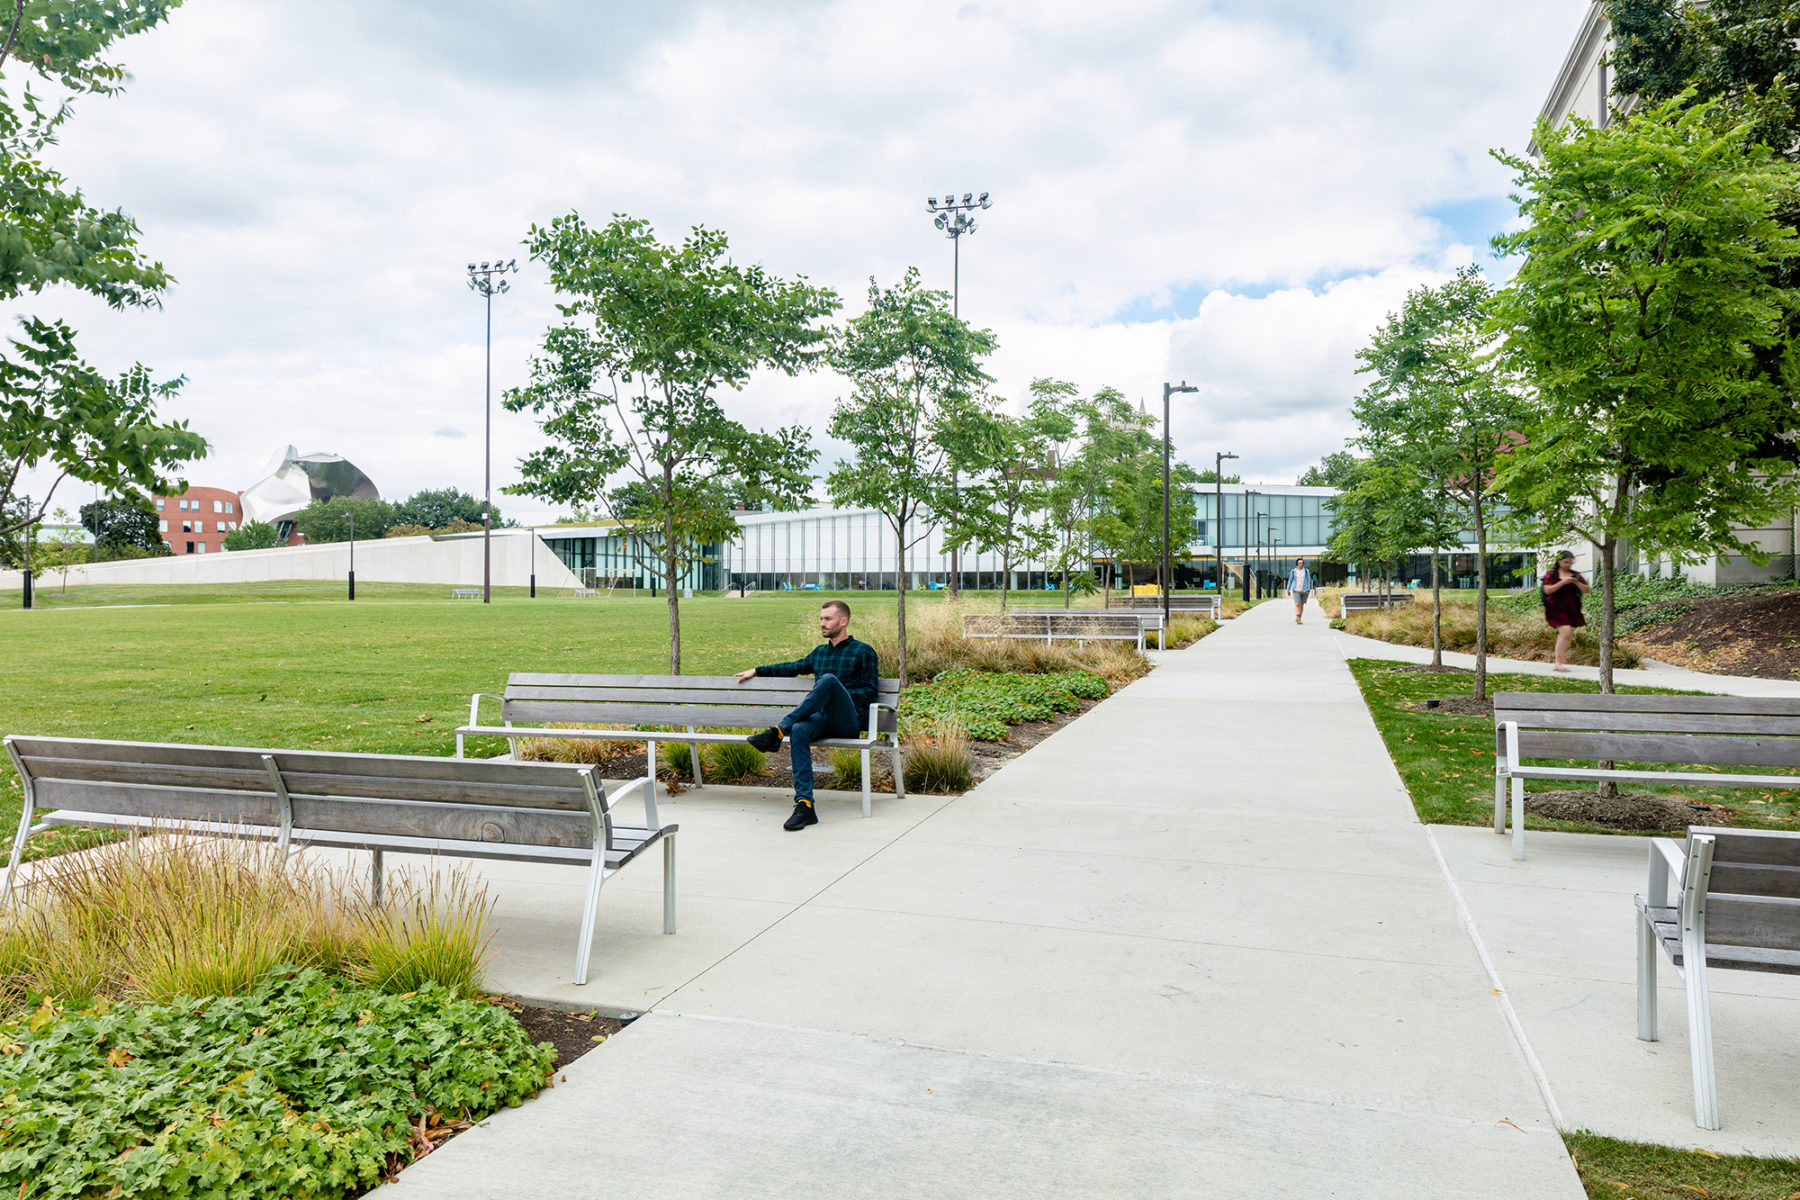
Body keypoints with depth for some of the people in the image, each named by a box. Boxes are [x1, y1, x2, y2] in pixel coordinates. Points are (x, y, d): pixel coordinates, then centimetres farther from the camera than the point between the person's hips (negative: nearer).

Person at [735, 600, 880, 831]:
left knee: (829, 679, -33)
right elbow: (795, 667, 39)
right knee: (798, 730, -33)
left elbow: (869, 692, 2)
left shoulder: (863, 652, 8)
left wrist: (837, 697, -8)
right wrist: (757, 671, 41)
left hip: (848, 722, -5)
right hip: (821, 720, 5)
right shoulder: (819, 652, 27)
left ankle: (778, 731, -37)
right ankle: (805, 805, -39)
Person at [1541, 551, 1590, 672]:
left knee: (1565, 636, 6)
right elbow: (1547, 590, -11)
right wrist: (1563, 582, -19)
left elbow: (1586, 590, 8)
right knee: (1566, 632, -20)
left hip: (1571, 610, 5)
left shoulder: (1576, 575, 12)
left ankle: (1558, 664, 15)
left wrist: (1577, 582, -11)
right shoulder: (1551, 574, 0)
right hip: (1557, 608, -5)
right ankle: (1560, 662, -16)